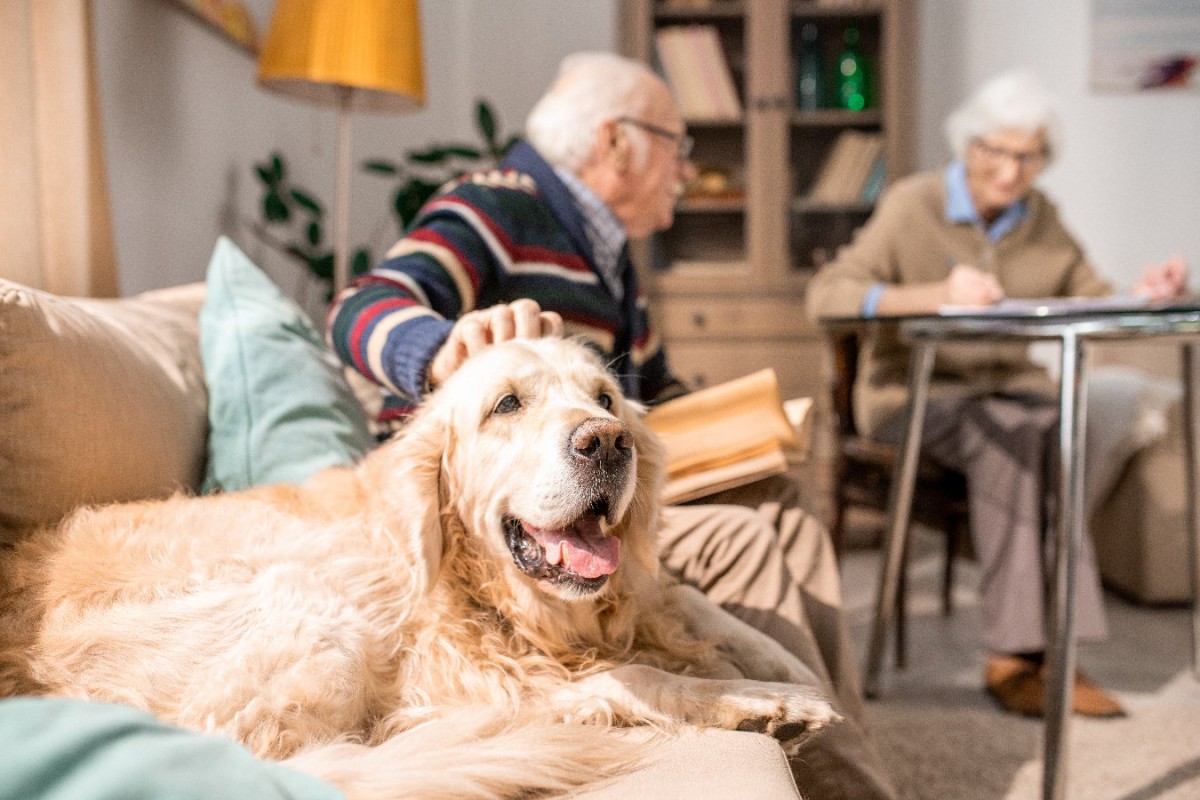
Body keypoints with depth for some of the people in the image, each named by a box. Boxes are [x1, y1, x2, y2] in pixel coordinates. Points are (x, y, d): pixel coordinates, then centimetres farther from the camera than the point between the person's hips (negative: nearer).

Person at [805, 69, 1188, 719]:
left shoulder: (1040, 219, 11)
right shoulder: (914, 204, -7)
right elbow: (826, 294, -19)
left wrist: (1145, 294, -12)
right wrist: (937, 295, -32)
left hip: (1010, 386, 4)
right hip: (914, 391, -4)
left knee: (1067, 433, -29)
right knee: (1007, 438, -33)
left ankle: (1017, 655, -25)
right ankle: (1016, 651, -24)